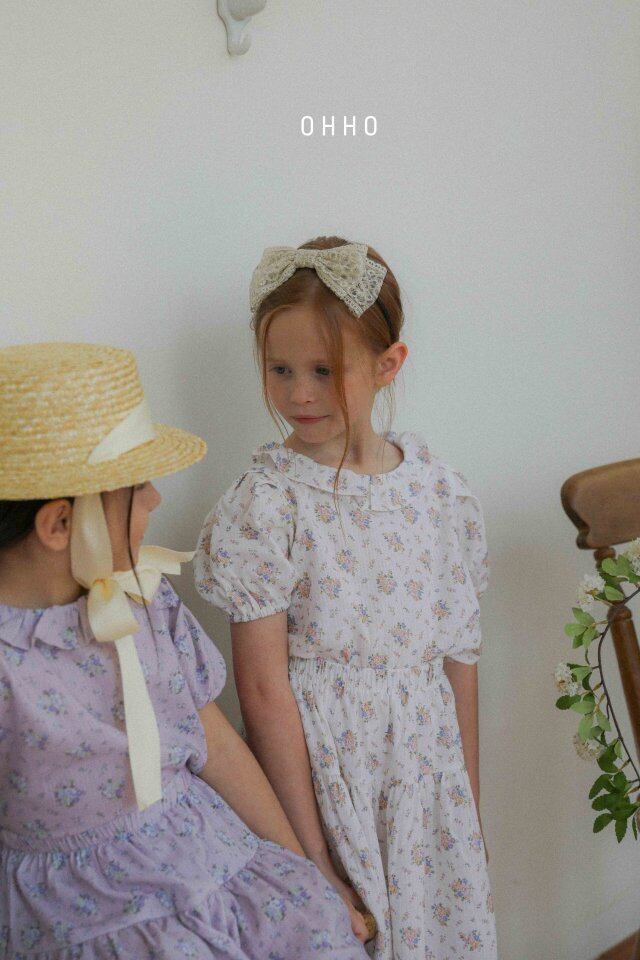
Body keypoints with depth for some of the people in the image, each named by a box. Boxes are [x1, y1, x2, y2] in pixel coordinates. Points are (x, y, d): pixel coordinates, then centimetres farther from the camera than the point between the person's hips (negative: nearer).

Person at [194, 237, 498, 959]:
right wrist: (313, 851, -13)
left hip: (427, 770, 4)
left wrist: (472, 804, 10)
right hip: (316, 768, -4)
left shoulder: (442, 492, -2)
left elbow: (460, 657, 5)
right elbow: (263, 687, -14)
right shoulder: (265, 504, -14)